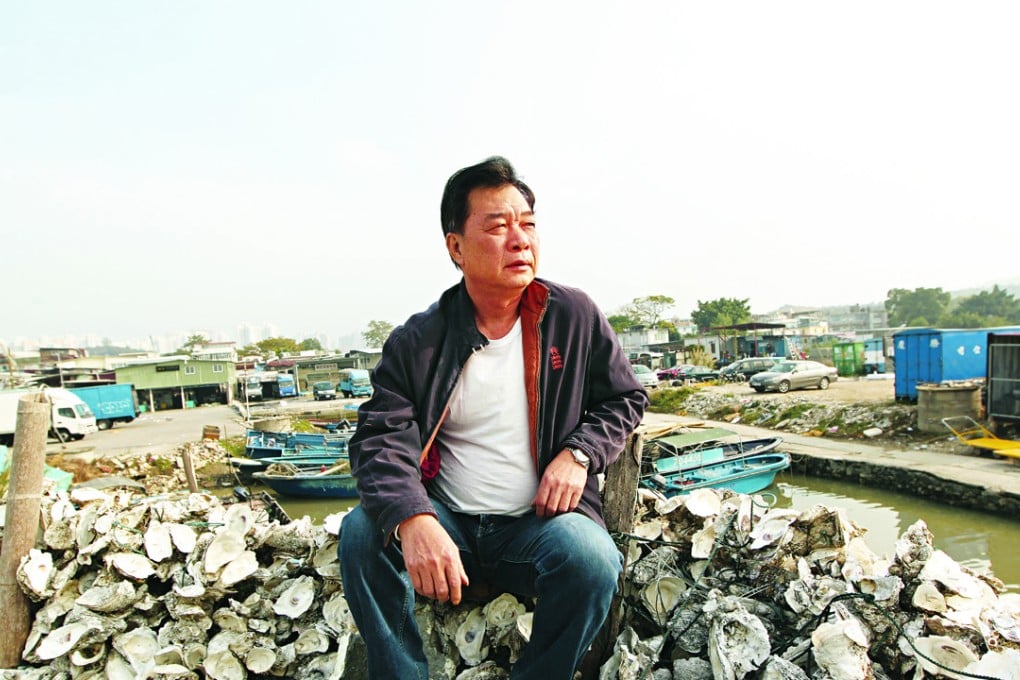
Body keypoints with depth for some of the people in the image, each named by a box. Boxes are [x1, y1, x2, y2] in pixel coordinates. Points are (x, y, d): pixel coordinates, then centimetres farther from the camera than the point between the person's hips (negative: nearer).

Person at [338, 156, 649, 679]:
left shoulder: (574, 317, 0)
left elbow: (626, 397, 10)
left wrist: (578, 453, -9)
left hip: (541, 520, 0)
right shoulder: (416, 342, -3)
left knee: (591, 557, -31)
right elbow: (382, 437, -12)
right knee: (361, 532, -24)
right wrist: (413, 519, -32)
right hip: (446, 521, 1)